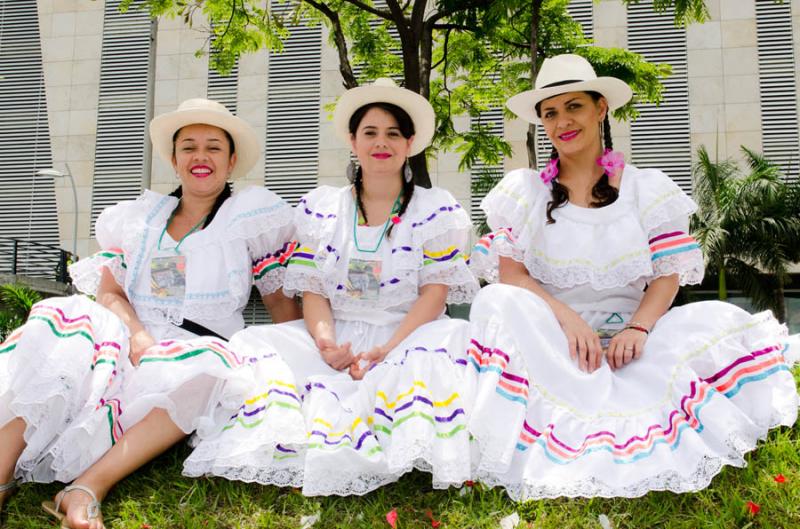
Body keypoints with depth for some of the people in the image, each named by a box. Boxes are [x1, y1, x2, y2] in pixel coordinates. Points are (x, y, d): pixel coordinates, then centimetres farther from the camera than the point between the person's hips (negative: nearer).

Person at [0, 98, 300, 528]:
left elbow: (281, 300, 9)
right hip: (127, 344, 3)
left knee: (205, 367, -37)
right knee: (64, 321, -27)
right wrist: (137, 335, -12)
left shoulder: (250, 218, 12)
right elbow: (109, 292, 10)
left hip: (191, 351, -2)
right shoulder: (140, 217, 20)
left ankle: (88, 488, -42)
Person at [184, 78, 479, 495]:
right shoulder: (322, 209, 12)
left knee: (437, 351, -36)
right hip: (338, 340, 2)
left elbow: (435, 292, -4)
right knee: (255, 347, -22)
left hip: (407, 337, -2)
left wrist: (387, 349, -19)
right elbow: (313, 292, 6)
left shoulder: (436, 211, 6)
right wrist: (326, 343, -16)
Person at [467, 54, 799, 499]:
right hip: (549, 341, 0)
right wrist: (566, 316, -19)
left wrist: (637, 328, -18)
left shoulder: (646, 188, 9)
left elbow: (667, 274, 2)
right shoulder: (524, 190, 8)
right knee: (498, 303, -30)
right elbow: (510, 272, -2)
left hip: (627, 340, 1)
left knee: (722, 323, -22)